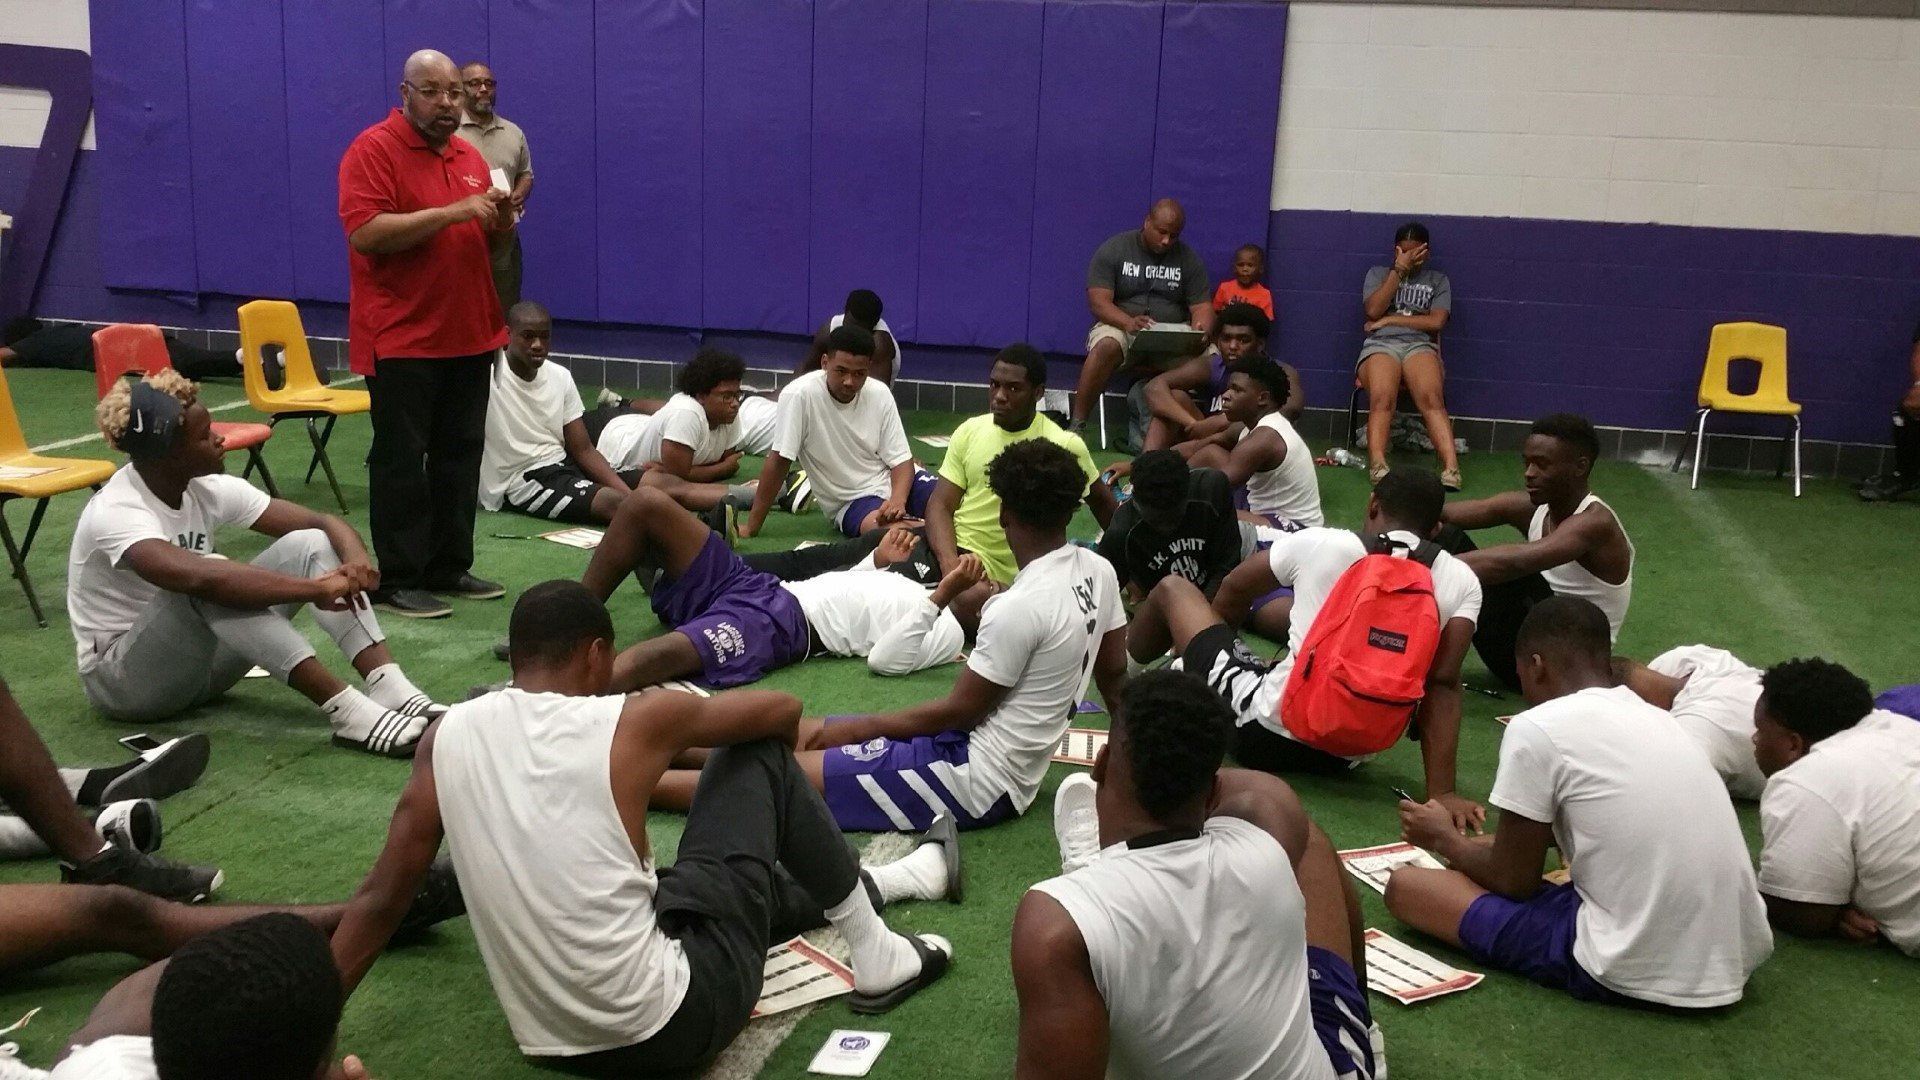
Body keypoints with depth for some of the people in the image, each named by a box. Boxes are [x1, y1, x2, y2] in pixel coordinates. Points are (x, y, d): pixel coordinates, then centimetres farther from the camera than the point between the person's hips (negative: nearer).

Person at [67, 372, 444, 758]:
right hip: (121, 678, -6)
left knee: (308, 545, -15)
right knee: (206, 587, -38)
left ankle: (391, 690, -31)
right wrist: (316, 588, -45)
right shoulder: (115, 512, -25)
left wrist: (355, 559, -31)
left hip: (199, 659, 6)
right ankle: (345, 710, -39)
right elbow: (200, 579, -45)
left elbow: (324, 523, -9)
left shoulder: (207, 489, -5)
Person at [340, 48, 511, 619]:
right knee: (401, 462, -2)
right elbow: (365, 233, -21)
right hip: (402, 338, -7)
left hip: (468, 335, 7)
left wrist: (500, 222, -2)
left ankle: (450, 567, 20)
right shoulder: (373, 149, -8)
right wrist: (450, 212, -24)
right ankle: (397, 581, 5)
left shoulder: (470, 156, 14)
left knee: (461, 456, 11)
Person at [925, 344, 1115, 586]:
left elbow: (1101, 501, 10)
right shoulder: (969, 431, 4)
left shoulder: (1064, 445, -7)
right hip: (950, 548, 5)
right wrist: (949, 561, -18)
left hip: (994, 571, -5)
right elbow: (941, 504, 0)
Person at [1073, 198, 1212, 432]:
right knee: (1106, 346, -38)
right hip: (1119, 325, -2)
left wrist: (1201, 331, -23)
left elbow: (1202, 306, 3)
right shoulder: (1113, 250, 0)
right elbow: (1099, 302, -10)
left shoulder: (1189, 259, 8)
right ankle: (1077, 424, -32)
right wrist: (1129, 323, -31)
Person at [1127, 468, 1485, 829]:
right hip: (1346, 759, 3)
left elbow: (1234, 590, 11)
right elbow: (1443, 685, -12)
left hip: (1262, 734, -3)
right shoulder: (1463, 583, -2)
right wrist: (1441, 792, -13)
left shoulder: (1320, 543, -5)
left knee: (1173, 587, 17)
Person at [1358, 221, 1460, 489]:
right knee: (1381, 398, -35)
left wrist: (1389, 319, 0)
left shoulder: (1438, 281, 19)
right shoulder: (1378, 273, 20)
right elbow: (1372, 311, 0)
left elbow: (1437, 322, 2)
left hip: (1420, 345, 0)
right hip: (1381, 345, 0)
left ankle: (1451, 467, -50)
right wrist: (1399, 269, 0)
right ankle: (1377, 465, -55)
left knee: (1431, 398, -34)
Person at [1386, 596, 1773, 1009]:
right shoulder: (1658, 719, 14)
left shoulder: (1538, 727, -8)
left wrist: (1447, 840, 18)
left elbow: (1513, 881, -1)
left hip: (1635, 972, -8)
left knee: (1406, 885, 1)